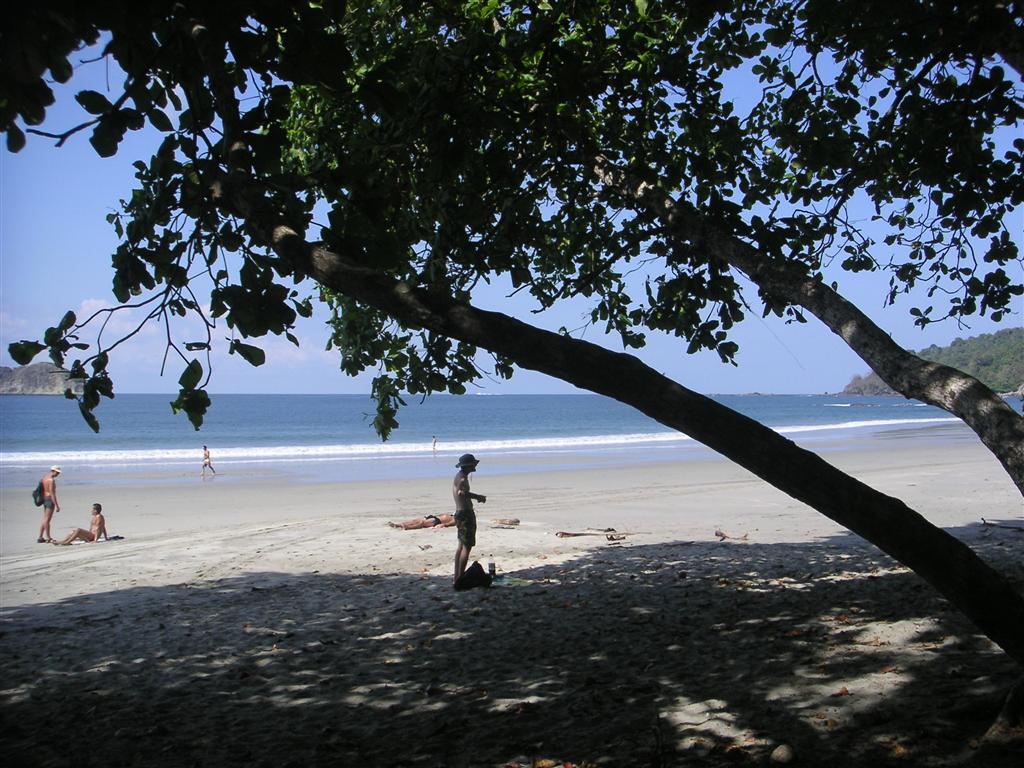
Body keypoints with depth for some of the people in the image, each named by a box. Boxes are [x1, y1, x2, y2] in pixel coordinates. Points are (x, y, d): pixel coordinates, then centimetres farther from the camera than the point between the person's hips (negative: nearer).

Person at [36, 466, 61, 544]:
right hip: (50, 500, -10)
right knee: (47, 519, -4)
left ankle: (40, 537, 16)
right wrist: (57, 506, -19)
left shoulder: (44, 477, 12)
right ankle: (48, 538, 2)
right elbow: (52, 494, -21)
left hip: (44, 499, 10)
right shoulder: (51, 480, -17)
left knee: (45, 519, 14)